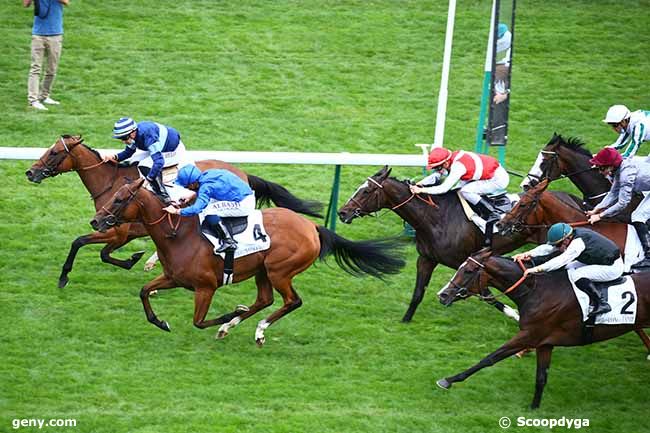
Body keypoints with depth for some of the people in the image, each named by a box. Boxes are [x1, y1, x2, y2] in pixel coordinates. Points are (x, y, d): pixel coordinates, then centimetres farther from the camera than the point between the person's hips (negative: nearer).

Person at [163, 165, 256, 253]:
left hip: (243, 205, -10)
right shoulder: (208, 174, 5)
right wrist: (192, 195, 17)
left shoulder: (206, 186, -21)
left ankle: (229, 241, -14)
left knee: (208, 211, -15)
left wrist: (176, 211, -18)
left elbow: (196, 209, -29)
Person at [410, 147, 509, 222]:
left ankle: (493, 213, -13)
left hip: (499, 180, -10)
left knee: (465, 191, -20)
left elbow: (444, 188, -28)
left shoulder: (458, 167, -27)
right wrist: (421, 183, -5)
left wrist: (421, 190, -26)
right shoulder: (453, 157, 0)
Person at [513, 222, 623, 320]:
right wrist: (529, 254, -9)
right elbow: (549, 248, 2)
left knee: (577, 275, -23)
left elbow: (562, 259, -33)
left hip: (613, 267, -10)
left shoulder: (579, 242, -26)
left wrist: (538, 269, -35)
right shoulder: (571, 236, 1)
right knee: (569, 267, 12)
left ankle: (602, 303, -21)